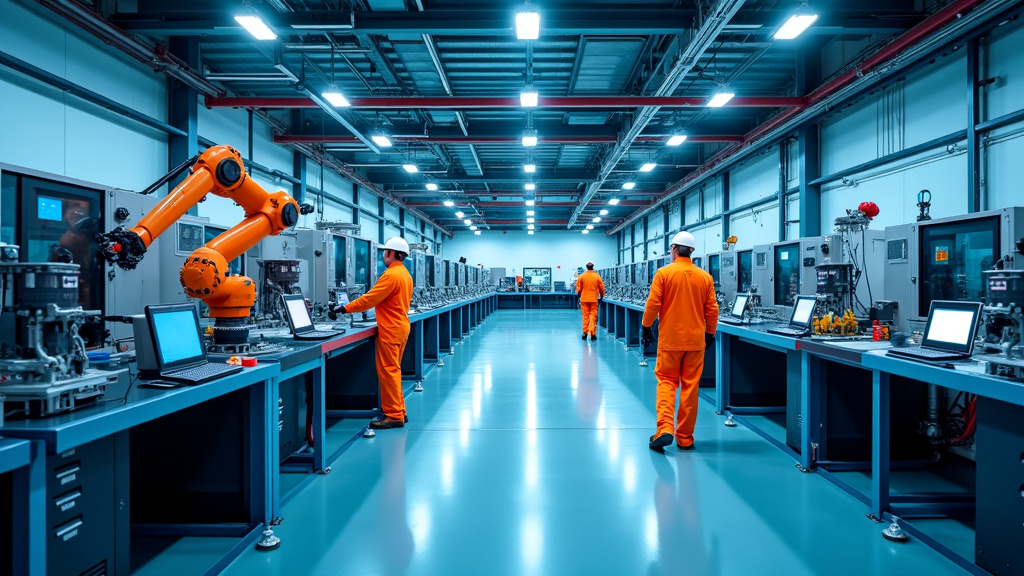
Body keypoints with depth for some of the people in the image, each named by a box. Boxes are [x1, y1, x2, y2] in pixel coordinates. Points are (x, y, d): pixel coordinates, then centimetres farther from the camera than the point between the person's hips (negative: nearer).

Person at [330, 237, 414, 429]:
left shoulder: (391, 275, -16)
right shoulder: (405, 274, 14)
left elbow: (369, 299, -17)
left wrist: (344, 309, -12)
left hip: (391, 329, -10)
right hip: (401, 325, 10)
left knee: (388, 371, -5)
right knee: (393, 370, 14)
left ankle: (394, 416, -2)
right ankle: (398, 411, 20)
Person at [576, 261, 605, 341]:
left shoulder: (581, 276, -1)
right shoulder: (597, 276, -2)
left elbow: (578, 288, 2)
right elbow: (602, 288, 3)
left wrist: (580, 295, 18)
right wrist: (601, 297, 17)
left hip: (584, 299, 1)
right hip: (594, 299, -1)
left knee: (585, 316, 8)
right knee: (593, 316, 2)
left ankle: (585, 333, 11)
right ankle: (593, 333, -3)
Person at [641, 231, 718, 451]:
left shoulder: (663, 273, -7)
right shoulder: (705, 277, 1)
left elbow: (653, 304, -8)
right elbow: (712, 309, 3)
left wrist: (646, 328, 4)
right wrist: (710, 334, 17)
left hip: (669, 339, -2)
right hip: (695, 340, 2)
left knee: (666, 382, 9)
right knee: (690, 387, 9)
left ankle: (664, 429, -7)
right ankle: (685, 438, 16)